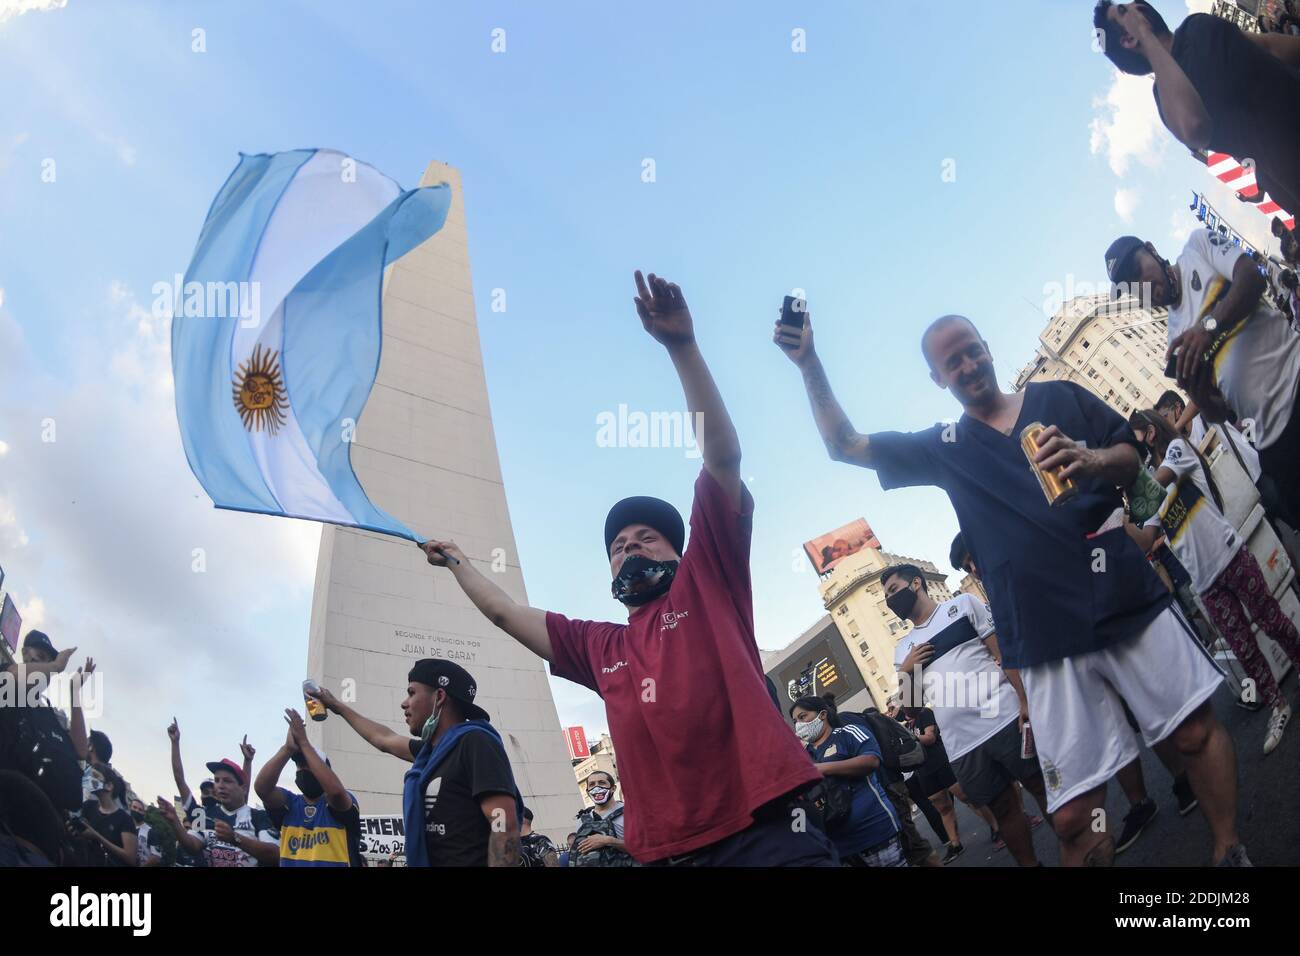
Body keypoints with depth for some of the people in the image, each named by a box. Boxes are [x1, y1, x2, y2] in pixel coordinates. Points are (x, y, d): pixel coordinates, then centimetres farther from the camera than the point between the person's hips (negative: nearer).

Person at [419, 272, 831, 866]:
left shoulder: (707, 585, 8)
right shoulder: (600, 648, 22)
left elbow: (723, 457, -1)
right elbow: (504, 612, 34)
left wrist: (683, 348, -7)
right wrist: (457, 563, 44)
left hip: (768, 833, -5)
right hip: (670, 851, 5)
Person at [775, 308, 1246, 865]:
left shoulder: (1059, 397, 13)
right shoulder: (945, 448, 15)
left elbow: (1134, 456, 9)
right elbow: (845, 445, 11)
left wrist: (1094, 460, -15)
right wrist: (809, 364, 1)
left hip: (1128, 600, 1)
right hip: (1050, 641, 0)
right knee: (1073, 816, -3)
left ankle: (1230, 854, 25)